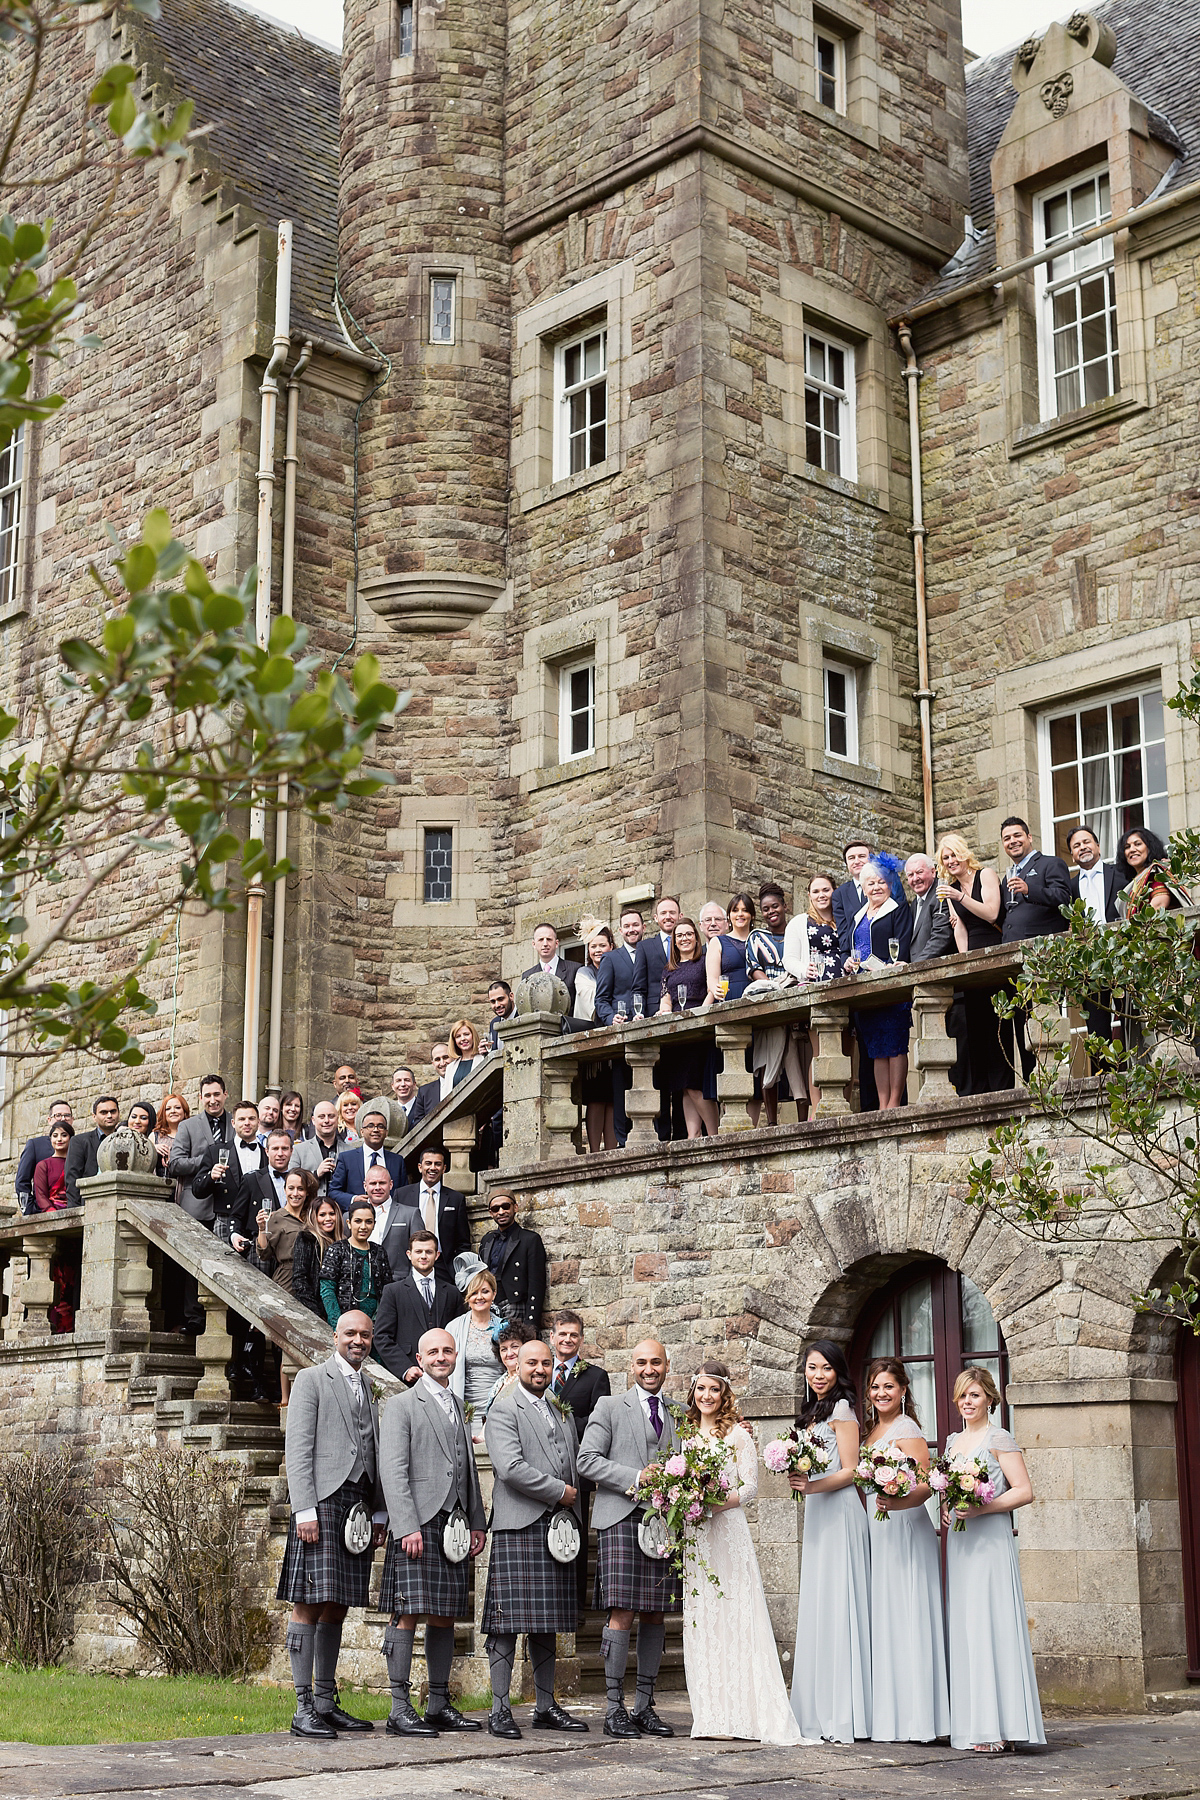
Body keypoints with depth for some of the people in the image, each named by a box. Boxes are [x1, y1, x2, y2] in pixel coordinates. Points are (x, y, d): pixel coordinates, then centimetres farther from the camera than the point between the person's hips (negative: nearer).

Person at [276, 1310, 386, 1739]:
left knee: (336, 1607, 8)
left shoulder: (368, 1389, 21)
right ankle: (304, 1708, -7)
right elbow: (298, 1449, -6)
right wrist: (304, 1510, -14)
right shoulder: (311, 1380, 1)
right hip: (321, 1500, -6)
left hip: (358, 1506, 7)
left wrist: (379, 1512, 13)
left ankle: (326, 1704, 13)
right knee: (309, 1605, -7)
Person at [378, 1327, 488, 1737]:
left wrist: (477, 1522, 15)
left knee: (445, 1616, 8)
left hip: (453, 1525, 7)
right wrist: (407, 1526, -17)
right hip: (417, 1523, -7)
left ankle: (439, 1705, 15)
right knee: (408, 1614, -8)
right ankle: (400, 1710, -5)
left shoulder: (458, 1406, 20)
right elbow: (393, 1469, -9)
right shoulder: (403, 1405, -1)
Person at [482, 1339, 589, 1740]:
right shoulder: (503, 1410, -3)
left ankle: (546, 1707, 15)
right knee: (508, 1623, -7)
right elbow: (511, 1467, -15)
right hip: (518, 1526, -7)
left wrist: (573, 1504, 9)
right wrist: (558, 1491, -10)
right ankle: (500, 1710, -3)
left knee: (548, 1624, 10)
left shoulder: (563, 1413, 21)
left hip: (558, 1527, 7)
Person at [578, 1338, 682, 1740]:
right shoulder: (610, 1407, 5)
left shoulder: (678, 1413, 18)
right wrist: (635, 1477, -13)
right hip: (622, 1520, -4)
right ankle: (614, 1709, -5)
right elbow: (587, 1460, -3)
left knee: (655, 1615, 6)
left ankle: (645, 1707, 13)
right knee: (622, 1614, -9)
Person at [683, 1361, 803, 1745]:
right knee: (700, 1621, 3)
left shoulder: (737, 1433, -1)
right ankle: (712, 1716, 7)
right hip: (694, 1538, 5)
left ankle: (744, 1713, -5)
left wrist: (716, 1503, -20)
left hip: (727, 1530, -5)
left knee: (734, 1617, -7)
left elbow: (750, 1486, -6)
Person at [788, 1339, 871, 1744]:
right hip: (815, 1514, 8)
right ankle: (820, 1713, 6)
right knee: (815, 1607, 4)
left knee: (836, 1603, -9)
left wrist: (813, 1486, -23)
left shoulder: (841, 1410, -4)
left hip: (839, 1511, -8)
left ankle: (844, 1715, -8)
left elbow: (849, 1471, -10)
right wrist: (799, 1481, 6)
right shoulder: (812, 1412, 20)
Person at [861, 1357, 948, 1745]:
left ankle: (914, 1720, -6)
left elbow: (925, 1485, -16)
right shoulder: (871, 1430, 17)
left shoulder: (907, 1429, -8)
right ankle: (887, 1718, 10)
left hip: (905, 1531, -8)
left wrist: (899, 1502, -35)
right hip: (877, 1532, 8)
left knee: (904, 1621, -8)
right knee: (881, 1622, 7)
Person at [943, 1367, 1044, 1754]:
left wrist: (980, 1508, -17)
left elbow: (1024, 1491, -8)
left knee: (988, 1624, -11)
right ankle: (970, 1722, 4)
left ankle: (996, 1726, -12)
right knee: (961, 1626, 2)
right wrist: (946, 1511, 5)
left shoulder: (999, 1439, -2)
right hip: (958, 1541, 7)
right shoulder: (953, 1441, 18)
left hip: (990, 1539, -7)